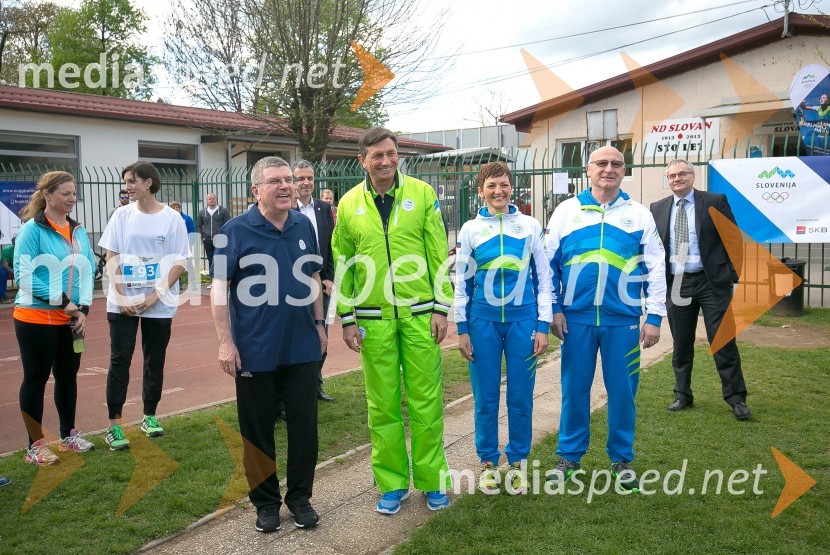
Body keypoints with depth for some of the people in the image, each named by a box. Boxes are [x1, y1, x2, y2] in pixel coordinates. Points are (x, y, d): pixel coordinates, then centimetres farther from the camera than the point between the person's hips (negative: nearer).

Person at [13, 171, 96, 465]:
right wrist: (63, 301, -19)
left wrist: (83, 308, -5)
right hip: (36, 319, -6)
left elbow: (88, 271, 8)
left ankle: (68, 435, 31)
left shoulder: (78, 231, 8)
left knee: (68, 375, 15)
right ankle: (35, 445, 15)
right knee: (36, 378, 4)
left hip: (70, 319, 6)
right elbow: (23, 276, -16)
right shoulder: (32, 229, -11)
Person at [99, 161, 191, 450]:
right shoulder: (122, 215, 2)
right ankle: (114, 425, 7)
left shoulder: (172, 218, -3)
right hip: (123, 303, 1)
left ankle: (149, 416, 24)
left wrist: (156, 295, -13)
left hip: (159, 304, -1)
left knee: (155, 361, 9)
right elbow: (111, 257, 3)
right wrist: (120, 295, -9)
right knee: (120, 360, 1)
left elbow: (180, 262, -4)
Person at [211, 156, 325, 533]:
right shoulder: (235, 230, -8)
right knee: (258, 430, 10)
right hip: (255, 351, -3)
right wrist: (225, 342, -13)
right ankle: (266, 501, 27)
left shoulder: (304, 226, 5)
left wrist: (319, 323, 13)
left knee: (304, 424, 9)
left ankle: (300, 497, 27)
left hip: (302, 347, 3)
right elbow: (219, 287, -8)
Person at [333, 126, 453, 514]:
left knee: (426, 401, 5)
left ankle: (432, 479, 21)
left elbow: (439, 254, 0)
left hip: (419, 315, -1)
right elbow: (342, 264, 8)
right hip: (374, 319, 1)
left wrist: (441, 308, -3)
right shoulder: (349, 204, 5)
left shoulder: (421, 194, 0)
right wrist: (347, 319, 5)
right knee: (382, 405, 8)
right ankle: (392, 483, 23)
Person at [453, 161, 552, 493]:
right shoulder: (471, 229, 4)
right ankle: (488, 461, 22)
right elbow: (461, 281, 6)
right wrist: (462, 329, 2)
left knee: (520, 398, 5)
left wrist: (543, 326, 0)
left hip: (522, 320, 0)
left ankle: (517, 461, 22)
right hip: (483, 322, 1)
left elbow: (543, 277, 5)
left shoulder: (530, 226, 3)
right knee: (486, 398, 6)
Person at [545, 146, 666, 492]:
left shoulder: (639, 214, 6)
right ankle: (570, 455, 24)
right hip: (576, 318, 0)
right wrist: (554, 309, 0)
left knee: (622, 390, 7)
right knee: (574, 389, 8)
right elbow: (549, 263, 5)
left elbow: (655, 268, 5)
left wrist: (654, 317, 0)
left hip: (623, 319, 0)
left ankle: (621, 459, 25)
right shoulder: (567, 211, 6)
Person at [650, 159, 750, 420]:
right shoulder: (658, 209, 8)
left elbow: (734, 240, 0)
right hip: (676, 284, 3)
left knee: (723, 341, 0)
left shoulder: (715, 202, 0)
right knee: (681, 344, 11)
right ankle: (683, 396, 24)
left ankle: (736, 398, 12)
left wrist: (734, 274, -7)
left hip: (712, 282, -3)